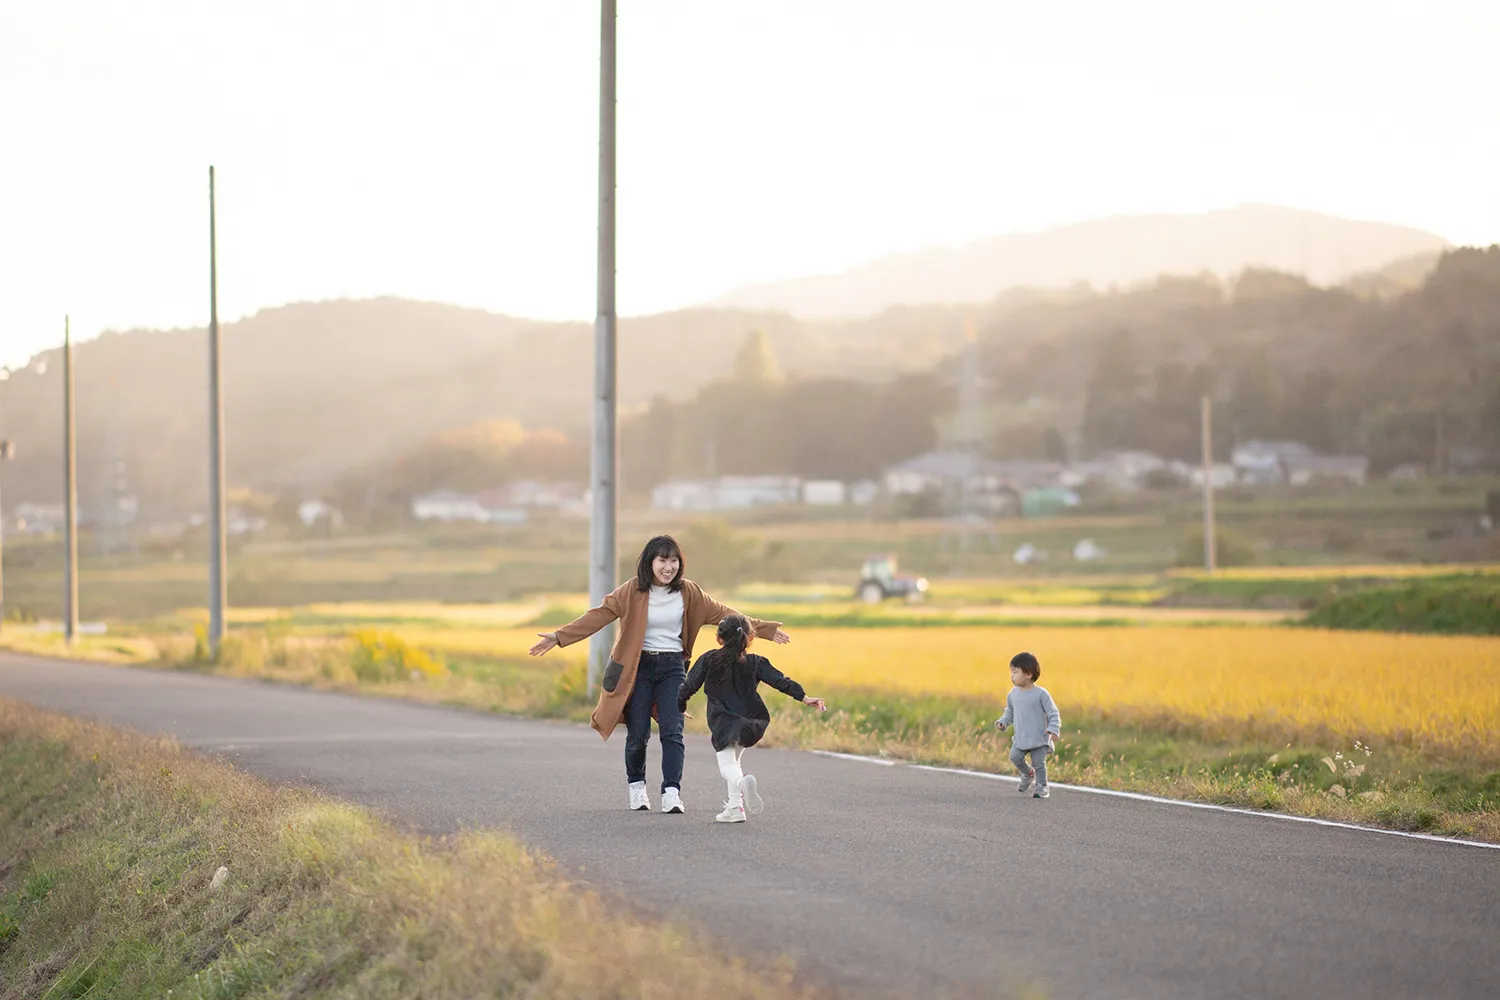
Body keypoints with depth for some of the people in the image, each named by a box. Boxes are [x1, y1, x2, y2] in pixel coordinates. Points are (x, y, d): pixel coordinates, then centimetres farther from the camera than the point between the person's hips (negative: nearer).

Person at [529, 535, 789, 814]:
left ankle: (671, 793, -17)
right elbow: (599, 615, -11)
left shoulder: (688, 592, 2)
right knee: (638, 734, -1)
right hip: (638, 666, -1)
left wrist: (763, 629, 9)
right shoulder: (632, 591, -6)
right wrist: (559, 636, -21)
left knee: (672, 732, -12)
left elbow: (721, 613, 10)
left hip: (672, 668, 1)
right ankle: (636, 785, 24)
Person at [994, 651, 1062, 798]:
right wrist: (1003, 722, 1)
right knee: (1015, 757, -10)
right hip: (1020, 737, 5)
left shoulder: (1040, 694, -11)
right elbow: (1010, 712, 19)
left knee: (1038, 763, -6)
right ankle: (1027, 773, 18)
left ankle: (1042, 787, 12)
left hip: (1039, 738, -5)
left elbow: (1053, 713, -8)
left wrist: (1053, 729, -22)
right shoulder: (1013, 693, 5)